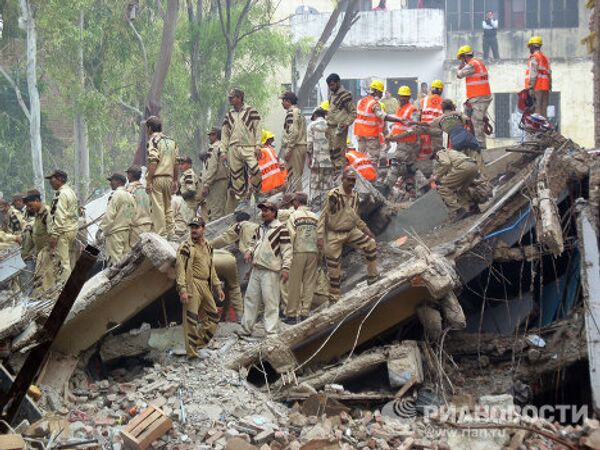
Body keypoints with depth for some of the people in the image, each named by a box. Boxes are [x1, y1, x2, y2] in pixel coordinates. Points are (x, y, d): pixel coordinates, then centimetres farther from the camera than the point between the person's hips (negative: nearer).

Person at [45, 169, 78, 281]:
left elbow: (60, 217, -21)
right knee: (69, 261, 16)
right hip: (72, 229, 10)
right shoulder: (70, 192, 17)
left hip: (63, 231, -10)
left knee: (62, 262, -9)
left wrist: (53, 235, -20)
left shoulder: (61, 194, -15)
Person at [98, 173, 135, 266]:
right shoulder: (130, 196, 14)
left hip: (115, 232, -8)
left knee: (114, 261, -9)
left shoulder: (116, 194, -10)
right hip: (127, 230, 8)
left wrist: (102, 229, -10)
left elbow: (109, 215, -14)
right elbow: (133, 214, 13)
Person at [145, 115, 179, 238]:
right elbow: (176, 163, 13)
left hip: (157, 178, -7)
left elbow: (153, 163, -18)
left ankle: (161, 234, -7)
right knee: (168, 207, 15)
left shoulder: (153, 141, -9)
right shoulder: (171, 141, 13)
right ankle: (170, 233, 17)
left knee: (158, 208, -5)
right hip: (169, 178, 7)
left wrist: (148, 181, -17)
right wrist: (175, 181, 18)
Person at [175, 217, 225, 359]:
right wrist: (182, 289, -22)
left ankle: (199, 342, 23)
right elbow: (180, 269, -14)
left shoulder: (207, 247, 16)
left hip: (205, 286, 8)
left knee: (213, 315, 13)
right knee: (191, 319, -7)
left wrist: (218, 287, 22)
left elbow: (211, 268, 25)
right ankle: (191, 351, -6)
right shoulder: (186, 247, -8)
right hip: (192, 285, -8)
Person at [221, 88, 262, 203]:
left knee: (254, 170, -20)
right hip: (233, 148, 5)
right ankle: (243, 199, 7)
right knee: (236, 174, 0)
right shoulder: (229, 115, 16)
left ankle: (259, 194, -3)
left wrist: (258, 146, -9)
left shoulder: (250, 111, 3)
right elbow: (224, 133, 18)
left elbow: (258, 129, 0)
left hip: (249, 147, -5)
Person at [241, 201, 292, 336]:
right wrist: (249, 252, 5)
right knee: (251, 298, 10)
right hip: (256, 269, 8)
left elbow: (287, 249, -9)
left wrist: (285, 267, -15)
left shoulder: (280, 228, -6)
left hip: (270, 271, -8)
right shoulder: (260, 228, 17)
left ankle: (271, 331, -4)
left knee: (270, 301, -7)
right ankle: (246, 328, 17)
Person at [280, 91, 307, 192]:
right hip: (302, 146, 10)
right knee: (298, 175, 13)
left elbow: (293, 132, -19)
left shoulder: (292, 112, -10)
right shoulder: (299, 112, 20)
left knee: (293, 176, -9)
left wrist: (288, 150, -19)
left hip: (295, 147, -10)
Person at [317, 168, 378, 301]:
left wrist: (367, 230, 16)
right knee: (334, 266, 1)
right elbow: (323, 216, -16)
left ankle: (373, 275, 5)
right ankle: (334, 295, 15)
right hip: (334, 234, -6)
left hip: (351, 231, 6)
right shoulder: (334, 195, -19)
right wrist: (320, 236, -21)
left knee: (370, 244, -7)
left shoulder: (354, 196, 2)